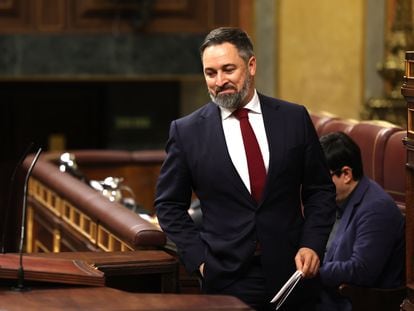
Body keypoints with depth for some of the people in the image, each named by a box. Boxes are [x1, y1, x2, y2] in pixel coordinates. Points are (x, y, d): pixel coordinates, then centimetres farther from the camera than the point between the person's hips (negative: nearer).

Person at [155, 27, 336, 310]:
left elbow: (320, 191, 8)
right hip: (226, 281, -1)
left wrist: (312, 245, -5)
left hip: (291, 273, 1)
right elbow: (169, 205, 6)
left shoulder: (295, 119, 2)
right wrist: (198, 257, -4)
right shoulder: (186, 131, -1)